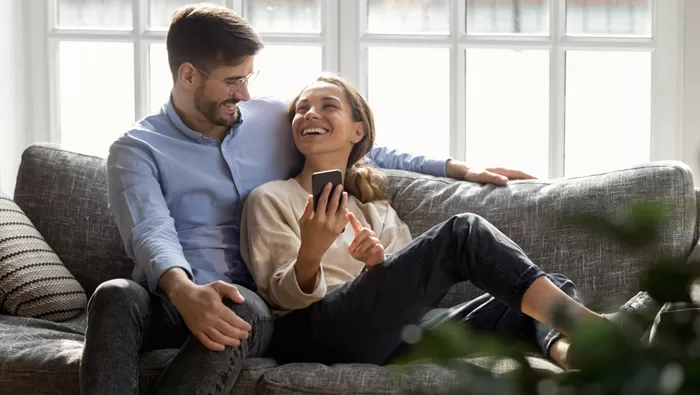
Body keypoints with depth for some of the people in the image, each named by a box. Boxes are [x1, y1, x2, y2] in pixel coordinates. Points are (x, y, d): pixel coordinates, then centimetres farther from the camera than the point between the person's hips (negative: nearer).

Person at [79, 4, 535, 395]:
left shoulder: (274, 120, 16)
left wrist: (458, 169, 21)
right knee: (116, 296, -38)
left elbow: (363, 153, 28)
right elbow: (151, 235, -16)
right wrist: (186, 292, -38)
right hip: (172, 300, -1)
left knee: (241, 309, -38)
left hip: (250, 307, 2)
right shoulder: (138, 149, 2)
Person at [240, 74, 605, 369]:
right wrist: (310, 255, -21)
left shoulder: (377, 209, 29)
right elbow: (285, 297, 1)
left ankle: (565, 347, -49)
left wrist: (381, 269, -6)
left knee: (553, 290, -13)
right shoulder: (271, 199, 15)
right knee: (463, 232, -24)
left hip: (386, 338, 6)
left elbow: (407, 289, 17)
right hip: (315, 336, -5)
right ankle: (587, 328, -30)